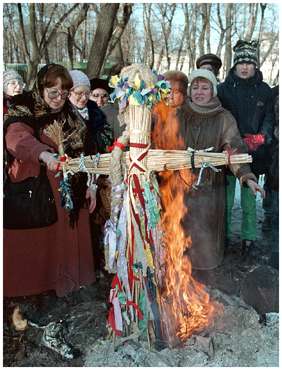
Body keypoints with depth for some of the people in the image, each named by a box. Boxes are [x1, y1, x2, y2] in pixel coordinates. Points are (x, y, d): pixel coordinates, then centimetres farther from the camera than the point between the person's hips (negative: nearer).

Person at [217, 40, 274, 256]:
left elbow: (269, 118, 9)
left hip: (253, 153, 1)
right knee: (226, 199, 4)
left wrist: (261, 137, -10)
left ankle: (249, 238, 19)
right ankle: (223, 236, 18)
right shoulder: (224, 88, 3)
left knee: (249, 199, 6)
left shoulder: (264, 90, 7)